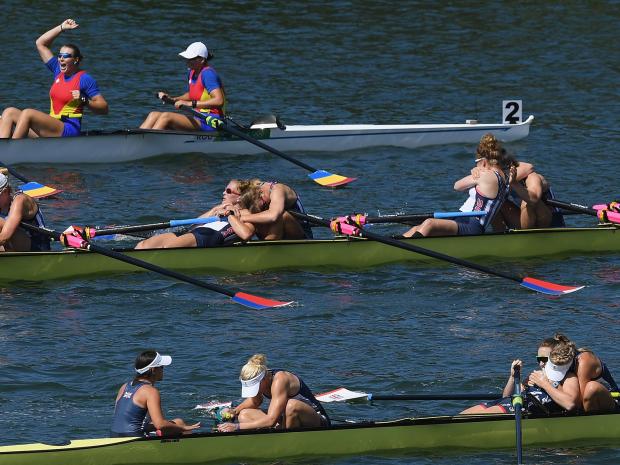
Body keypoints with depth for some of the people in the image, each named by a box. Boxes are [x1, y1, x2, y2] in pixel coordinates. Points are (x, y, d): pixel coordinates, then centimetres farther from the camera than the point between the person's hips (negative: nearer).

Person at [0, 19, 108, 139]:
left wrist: (83, 101, -19)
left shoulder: (85, 79, -3)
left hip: (69, 131, -8)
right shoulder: (59, 71, 17)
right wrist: (62, 28, 21)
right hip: (51, 128, 8)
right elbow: (40, 43, 24)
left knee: (27, 113, -28)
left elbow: (104, 109, -5)